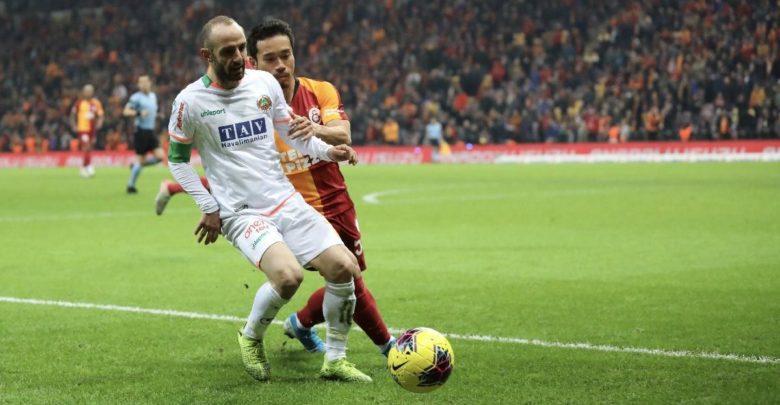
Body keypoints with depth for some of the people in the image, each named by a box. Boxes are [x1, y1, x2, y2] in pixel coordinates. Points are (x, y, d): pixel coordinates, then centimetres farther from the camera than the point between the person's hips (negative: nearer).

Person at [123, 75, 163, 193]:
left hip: (151, 131, 7)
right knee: (140, 159, -5)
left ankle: (136, 166, 16)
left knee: (159, 156, -5)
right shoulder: (136, 97, -9)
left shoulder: (153, 96, 13)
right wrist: (139, 113, -28)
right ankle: (131, 185, 9)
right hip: (141, 131, -7)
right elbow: (126, 111, -17)